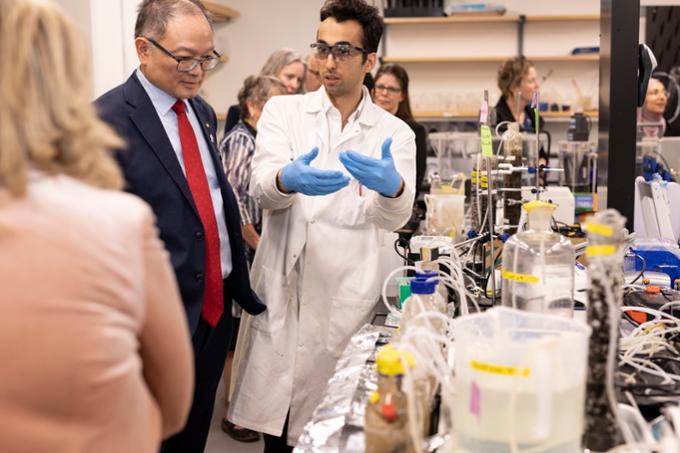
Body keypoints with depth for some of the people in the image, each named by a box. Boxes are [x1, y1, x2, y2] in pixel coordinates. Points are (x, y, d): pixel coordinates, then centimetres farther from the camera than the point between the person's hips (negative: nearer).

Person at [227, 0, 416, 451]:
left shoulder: (394, 133, 5)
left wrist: (391, 186, -33)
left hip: (348, 298, 0)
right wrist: (289, 179, -35)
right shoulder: (283, 111, 6)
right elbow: (263, 185, -10)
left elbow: (395, 216, -9)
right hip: (283, 292, 0)